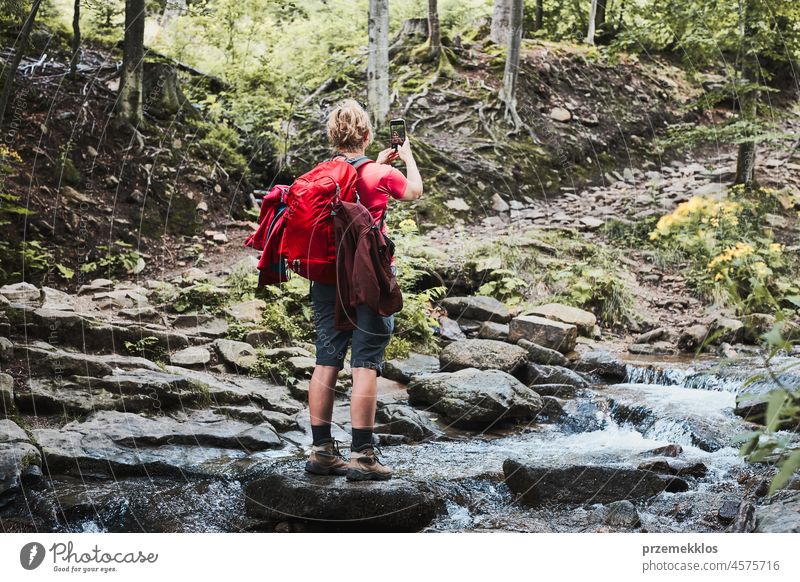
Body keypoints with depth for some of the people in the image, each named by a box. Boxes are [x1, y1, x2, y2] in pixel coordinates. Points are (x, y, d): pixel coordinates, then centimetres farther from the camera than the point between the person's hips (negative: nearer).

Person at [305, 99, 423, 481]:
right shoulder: (382, 175, -8)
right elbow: (415, 191, 14)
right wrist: (406, 155, 28)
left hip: (327, 279, 5)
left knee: (326, 363, 9)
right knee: (365, 366, -3)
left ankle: (321, 450, 15)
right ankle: (361, 455, -1)